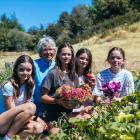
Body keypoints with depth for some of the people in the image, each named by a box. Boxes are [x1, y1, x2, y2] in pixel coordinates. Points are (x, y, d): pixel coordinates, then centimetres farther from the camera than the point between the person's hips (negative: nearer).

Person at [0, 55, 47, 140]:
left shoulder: (30, 85, 2)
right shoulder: (8, 86, -18)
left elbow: (27, 110, 2)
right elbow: (11, 110, -16)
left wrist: (34, 117, -17)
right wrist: (35, 117, -17)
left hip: (14, 121, 6)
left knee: (38, 128, -19)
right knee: (31, 107, -28)